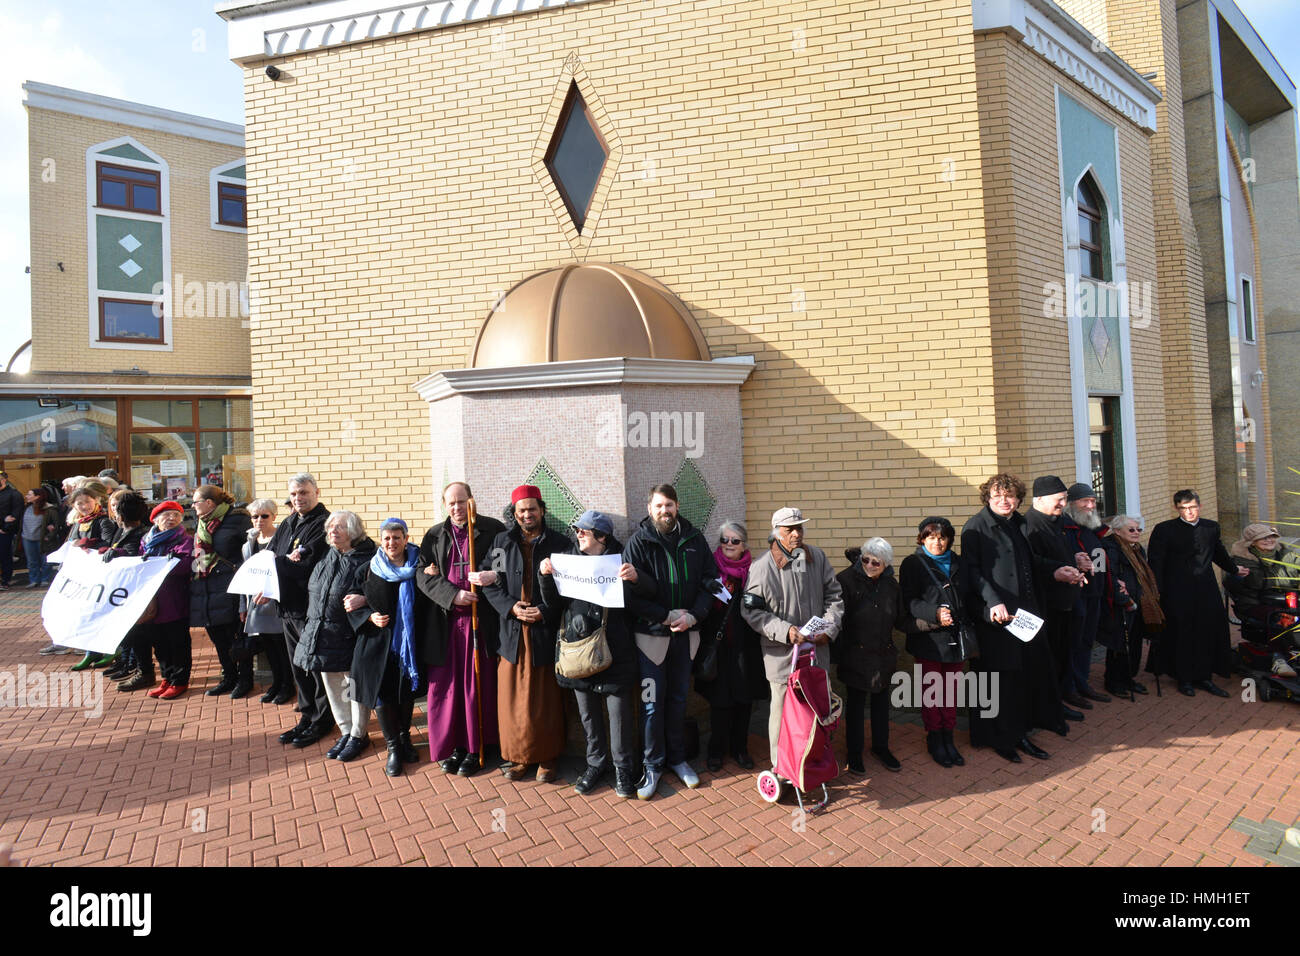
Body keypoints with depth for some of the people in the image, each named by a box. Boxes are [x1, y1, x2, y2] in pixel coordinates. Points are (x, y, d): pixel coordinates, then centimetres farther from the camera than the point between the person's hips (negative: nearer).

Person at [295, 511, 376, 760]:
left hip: (350, 638, -7)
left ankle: (358, 735, 21)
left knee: (355, 687, 4)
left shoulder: (368, 560, -12)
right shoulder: (326, 558, 11)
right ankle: (346, 732, 30)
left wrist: (364, 599, -30)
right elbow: (311, 591, 23)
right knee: (332, 688, 15)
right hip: (322, 637, 7)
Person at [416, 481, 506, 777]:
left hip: (480, 619, -3)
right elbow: (424, 575, 3)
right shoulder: (434, 536, 11)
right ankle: (453, 745, 21)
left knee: (478, 684, 3)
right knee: (446, 684, 5)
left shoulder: (493, 530, 1)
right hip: (445, 622, 3)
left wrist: (493, 575, -24)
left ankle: (475, 748, 16)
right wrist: (452, 595, -13)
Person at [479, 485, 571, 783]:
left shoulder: (560, 544, 2)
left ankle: (548, 757, 19)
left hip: (546, 630, -2)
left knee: (546, 698, 4)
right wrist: (510, 607, -8)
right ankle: (517, 755, 22)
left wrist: (546, 611, -12)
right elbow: (487, 580, 6)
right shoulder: (501, 542, 8)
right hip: (512, 631, 2)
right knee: (512, 695, 6)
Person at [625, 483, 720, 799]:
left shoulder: (694, 539, 2)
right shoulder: (638, 541, -8)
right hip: (651, 634, -3)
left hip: (686, 634, 3)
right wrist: (667, 616, -17)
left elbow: (710, 580, 2)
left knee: (678, 698, 16)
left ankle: (677, 758, 31)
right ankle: (652, 764, 19)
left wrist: (694, 615, -12)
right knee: (652, 702, 3)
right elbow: (631, 593, -14)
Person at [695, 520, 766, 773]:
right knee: (720, 699, 4)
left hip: (745, 647, 2)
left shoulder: (754, 571, 2)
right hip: (718, 646, -1)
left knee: (744, 699, 9)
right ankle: (717, 750, 21)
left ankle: (740, 748, 26)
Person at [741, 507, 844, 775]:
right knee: (782, 708, 4)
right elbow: (752, 611, -9)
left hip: (817, 649, 4)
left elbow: (834, 596, 10)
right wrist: (785, 631, -18)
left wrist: (829, 628, -4)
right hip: (781, 652, -4)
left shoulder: (817, 557, 2)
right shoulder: (762, 566, -11)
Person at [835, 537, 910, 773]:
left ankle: (881, 747, 37)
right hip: (856, 656, -5)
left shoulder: (890, 584, 2)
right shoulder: (846, 580, -15)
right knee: (855, 704, 8)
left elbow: (902, 621, 7)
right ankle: (853, 752, 25)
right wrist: (836, 655, -19)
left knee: (882, 702, 17)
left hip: (883, 656, 5)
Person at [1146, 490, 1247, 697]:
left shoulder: (1211, 527, 8)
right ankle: (1184, 679, 14)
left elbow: (1219, 553, 27)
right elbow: (1156, 563, -9)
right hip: (1178, 592, -5)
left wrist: (1234, 569, 39)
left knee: (1208, 632, 7)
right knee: (1182, 635, 2)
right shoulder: (1164, 530, -7)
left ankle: (1203, 676, 19)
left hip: (1207, 590, 5)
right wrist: (1158, 593, -13)